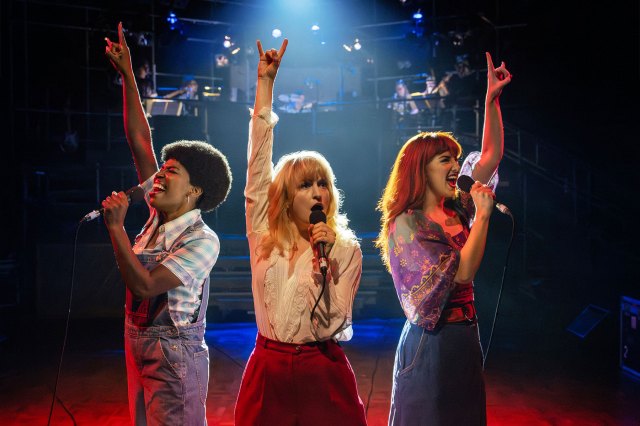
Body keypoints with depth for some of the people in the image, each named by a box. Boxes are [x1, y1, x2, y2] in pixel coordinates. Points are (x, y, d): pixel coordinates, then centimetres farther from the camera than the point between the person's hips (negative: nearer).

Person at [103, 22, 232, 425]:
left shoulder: (202, 240, -20)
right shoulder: (160, 215, 1)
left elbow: (144, 286, -27)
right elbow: (140, 141, 2)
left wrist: (116, 226, -26)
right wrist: (127, 75, 1)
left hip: (174, 357, -8)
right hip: (139, 350, 8)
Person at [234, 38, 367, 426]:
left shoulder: (346, 250, -4)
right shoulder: (264, 235, -1)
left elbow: (335, 325, -9)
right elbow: (258, 159, -1)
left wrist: (323, 266, -20)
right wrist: (265, 82, 1)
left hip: (323, 375, -1)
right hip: (268, 369, 2)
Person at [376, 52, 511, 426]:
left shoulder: (455, 209, 6)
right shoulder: (406, 224, -15)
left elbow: (493, 154, 11)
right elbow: (462, 272, -21)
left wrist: (492, 98, 5)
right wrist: (483, 215, -17)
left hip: (466, 338, 8)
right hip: (432, 342, -8)